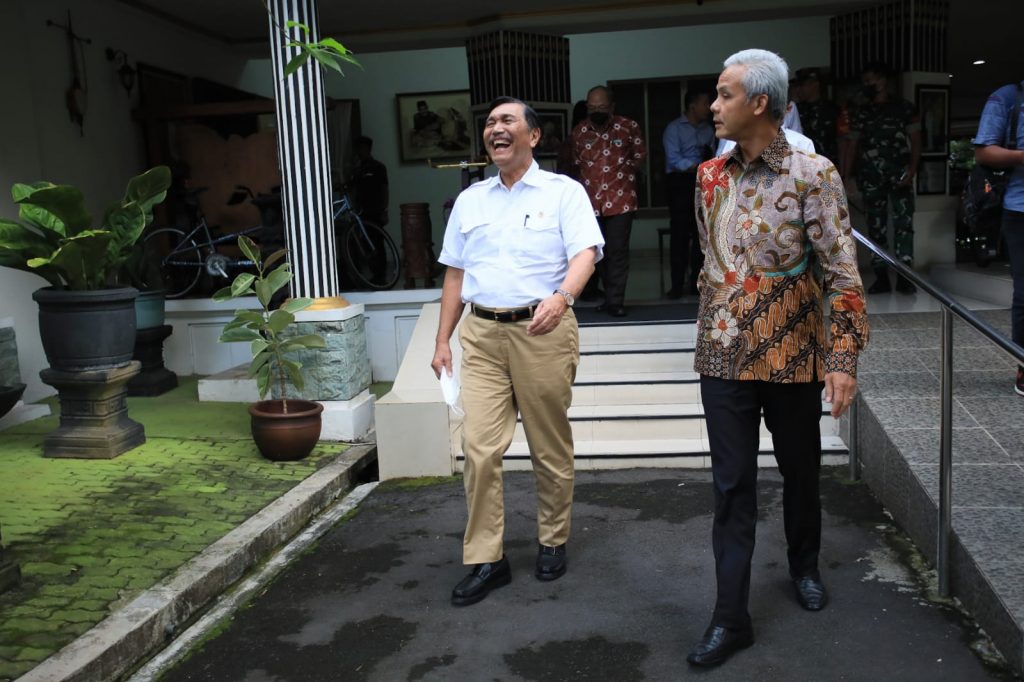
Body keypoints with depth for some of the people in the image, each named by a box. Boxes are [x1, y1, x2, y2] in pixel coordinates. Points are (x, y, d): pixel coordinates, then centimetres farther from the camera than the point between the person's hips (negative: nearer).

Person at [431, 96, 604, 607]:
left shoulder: (563, 192, 3)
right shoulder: (470, 200, 16)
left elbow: (585, 253, -11)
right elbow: (455, 274, 18)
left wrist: (561, 296, -31)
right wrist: (442, 341, 12)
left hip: (543, 330, -3)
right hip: (482, 333, 3)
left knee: (550, 448, 7)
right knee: (478, 447, -3)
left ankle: (552, 542, 26)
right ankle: (485, 560, 7)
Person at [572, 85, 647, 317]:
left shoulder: (629, 127, -4)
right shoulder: (579, 132, 4)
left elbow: (640, 155, 9)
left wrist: (624, 173, 7)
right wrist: (588, 179, 12)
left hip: (621, 199, -3)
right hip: (591, 201, 3)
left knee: (618, 251, -5)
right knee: (598, 251, 10)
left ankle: (615, 301, 2)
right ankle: (612, 297, 24)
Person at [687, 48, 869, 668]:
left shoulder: (812, 174, -10)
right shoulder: (711, 176, 4)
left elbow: (843, 273, -11)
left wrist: (843, 359, -16)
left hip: (792, 354, -3)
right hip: (725, 355, 3)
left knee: (800, 471, 16)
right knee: (732, 485, 3)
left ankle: (805, 566, 43)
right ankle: (731, 617, 11)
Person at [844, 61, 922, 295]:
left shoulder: (904, 108, 5)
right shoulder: (860, 113, 13)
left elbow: (916, 141, 3)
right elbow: (853, 145, 9)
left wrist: (912, 170, -10)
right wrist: (844, 174, -2)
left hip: (900, 173, -3)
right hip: (871, 175, 3)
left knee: (903, 223, -9)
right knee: (875, 226, 2)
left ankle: (904, 277, -10)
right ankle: (881, 278, 6)